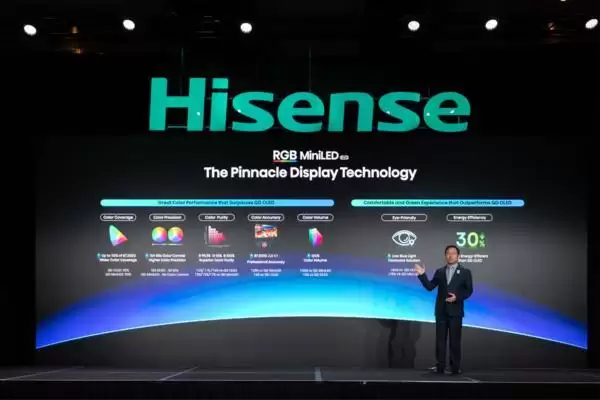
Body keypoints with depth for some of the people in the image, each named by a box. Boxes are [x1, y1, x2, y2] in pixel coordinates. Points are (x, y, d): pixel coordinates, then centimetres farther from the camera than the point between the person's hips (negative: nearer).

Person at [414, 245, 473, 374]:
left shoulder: (465, 272, 2)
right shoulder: (439, 272, 10)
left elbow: (469, 290, -3)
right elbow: (430, 287, 3)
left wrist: (457, 298, -18)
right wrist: (422, 275, -9)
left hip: (455, 311, -3)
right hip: (441, 311, 3)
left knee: (455, 340, 2)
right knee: (440, 340, 3)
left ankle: (455, 367, 7)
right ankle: (440, 367, 7)